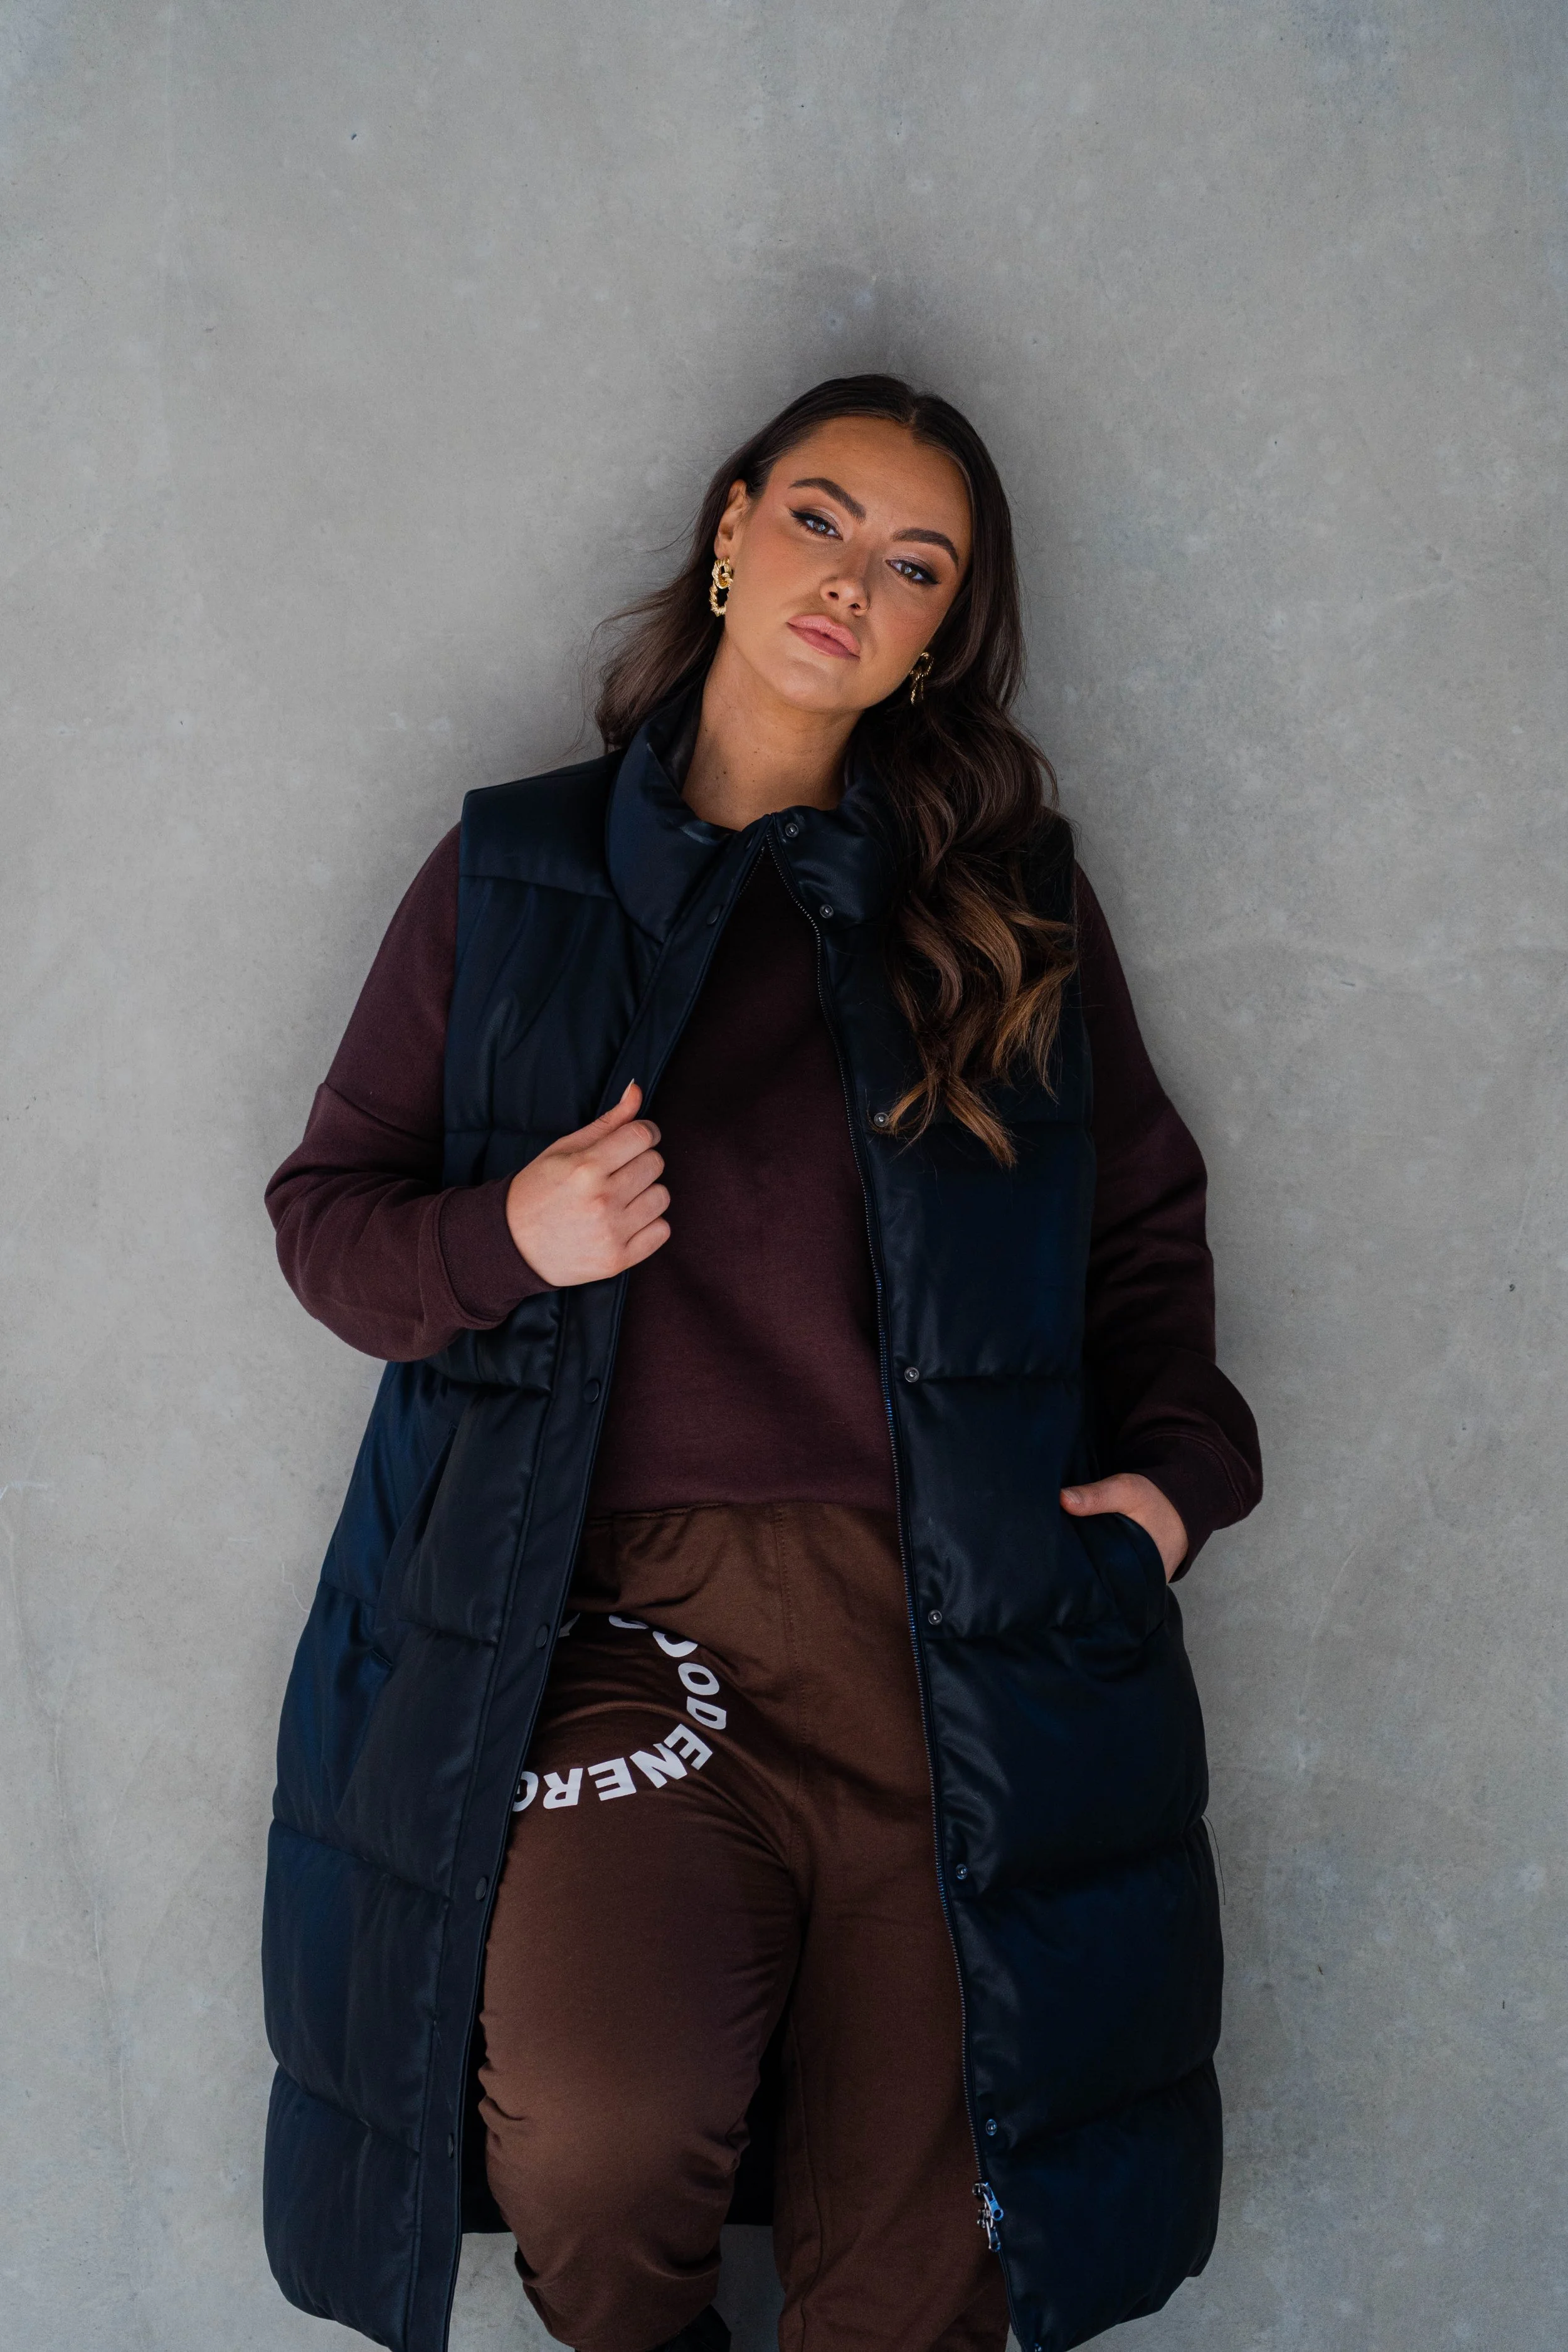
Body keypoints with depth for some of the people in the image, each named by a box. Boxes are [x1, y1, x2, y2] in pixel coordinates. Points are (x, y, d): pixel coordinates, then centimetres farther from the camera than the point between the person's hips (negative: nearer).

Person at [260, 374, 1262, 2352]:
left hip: (952, 1618, 1)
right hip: (611, 1610, 0)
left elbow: (1146, 1218, 22)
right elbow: (324, 1208, 13)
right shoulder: (514, 876, 13)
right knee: (599, 2128, -24)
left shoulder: (1014, 895, 15)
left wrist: (1174, 1453, 6)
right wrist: (507, 1235, -7)